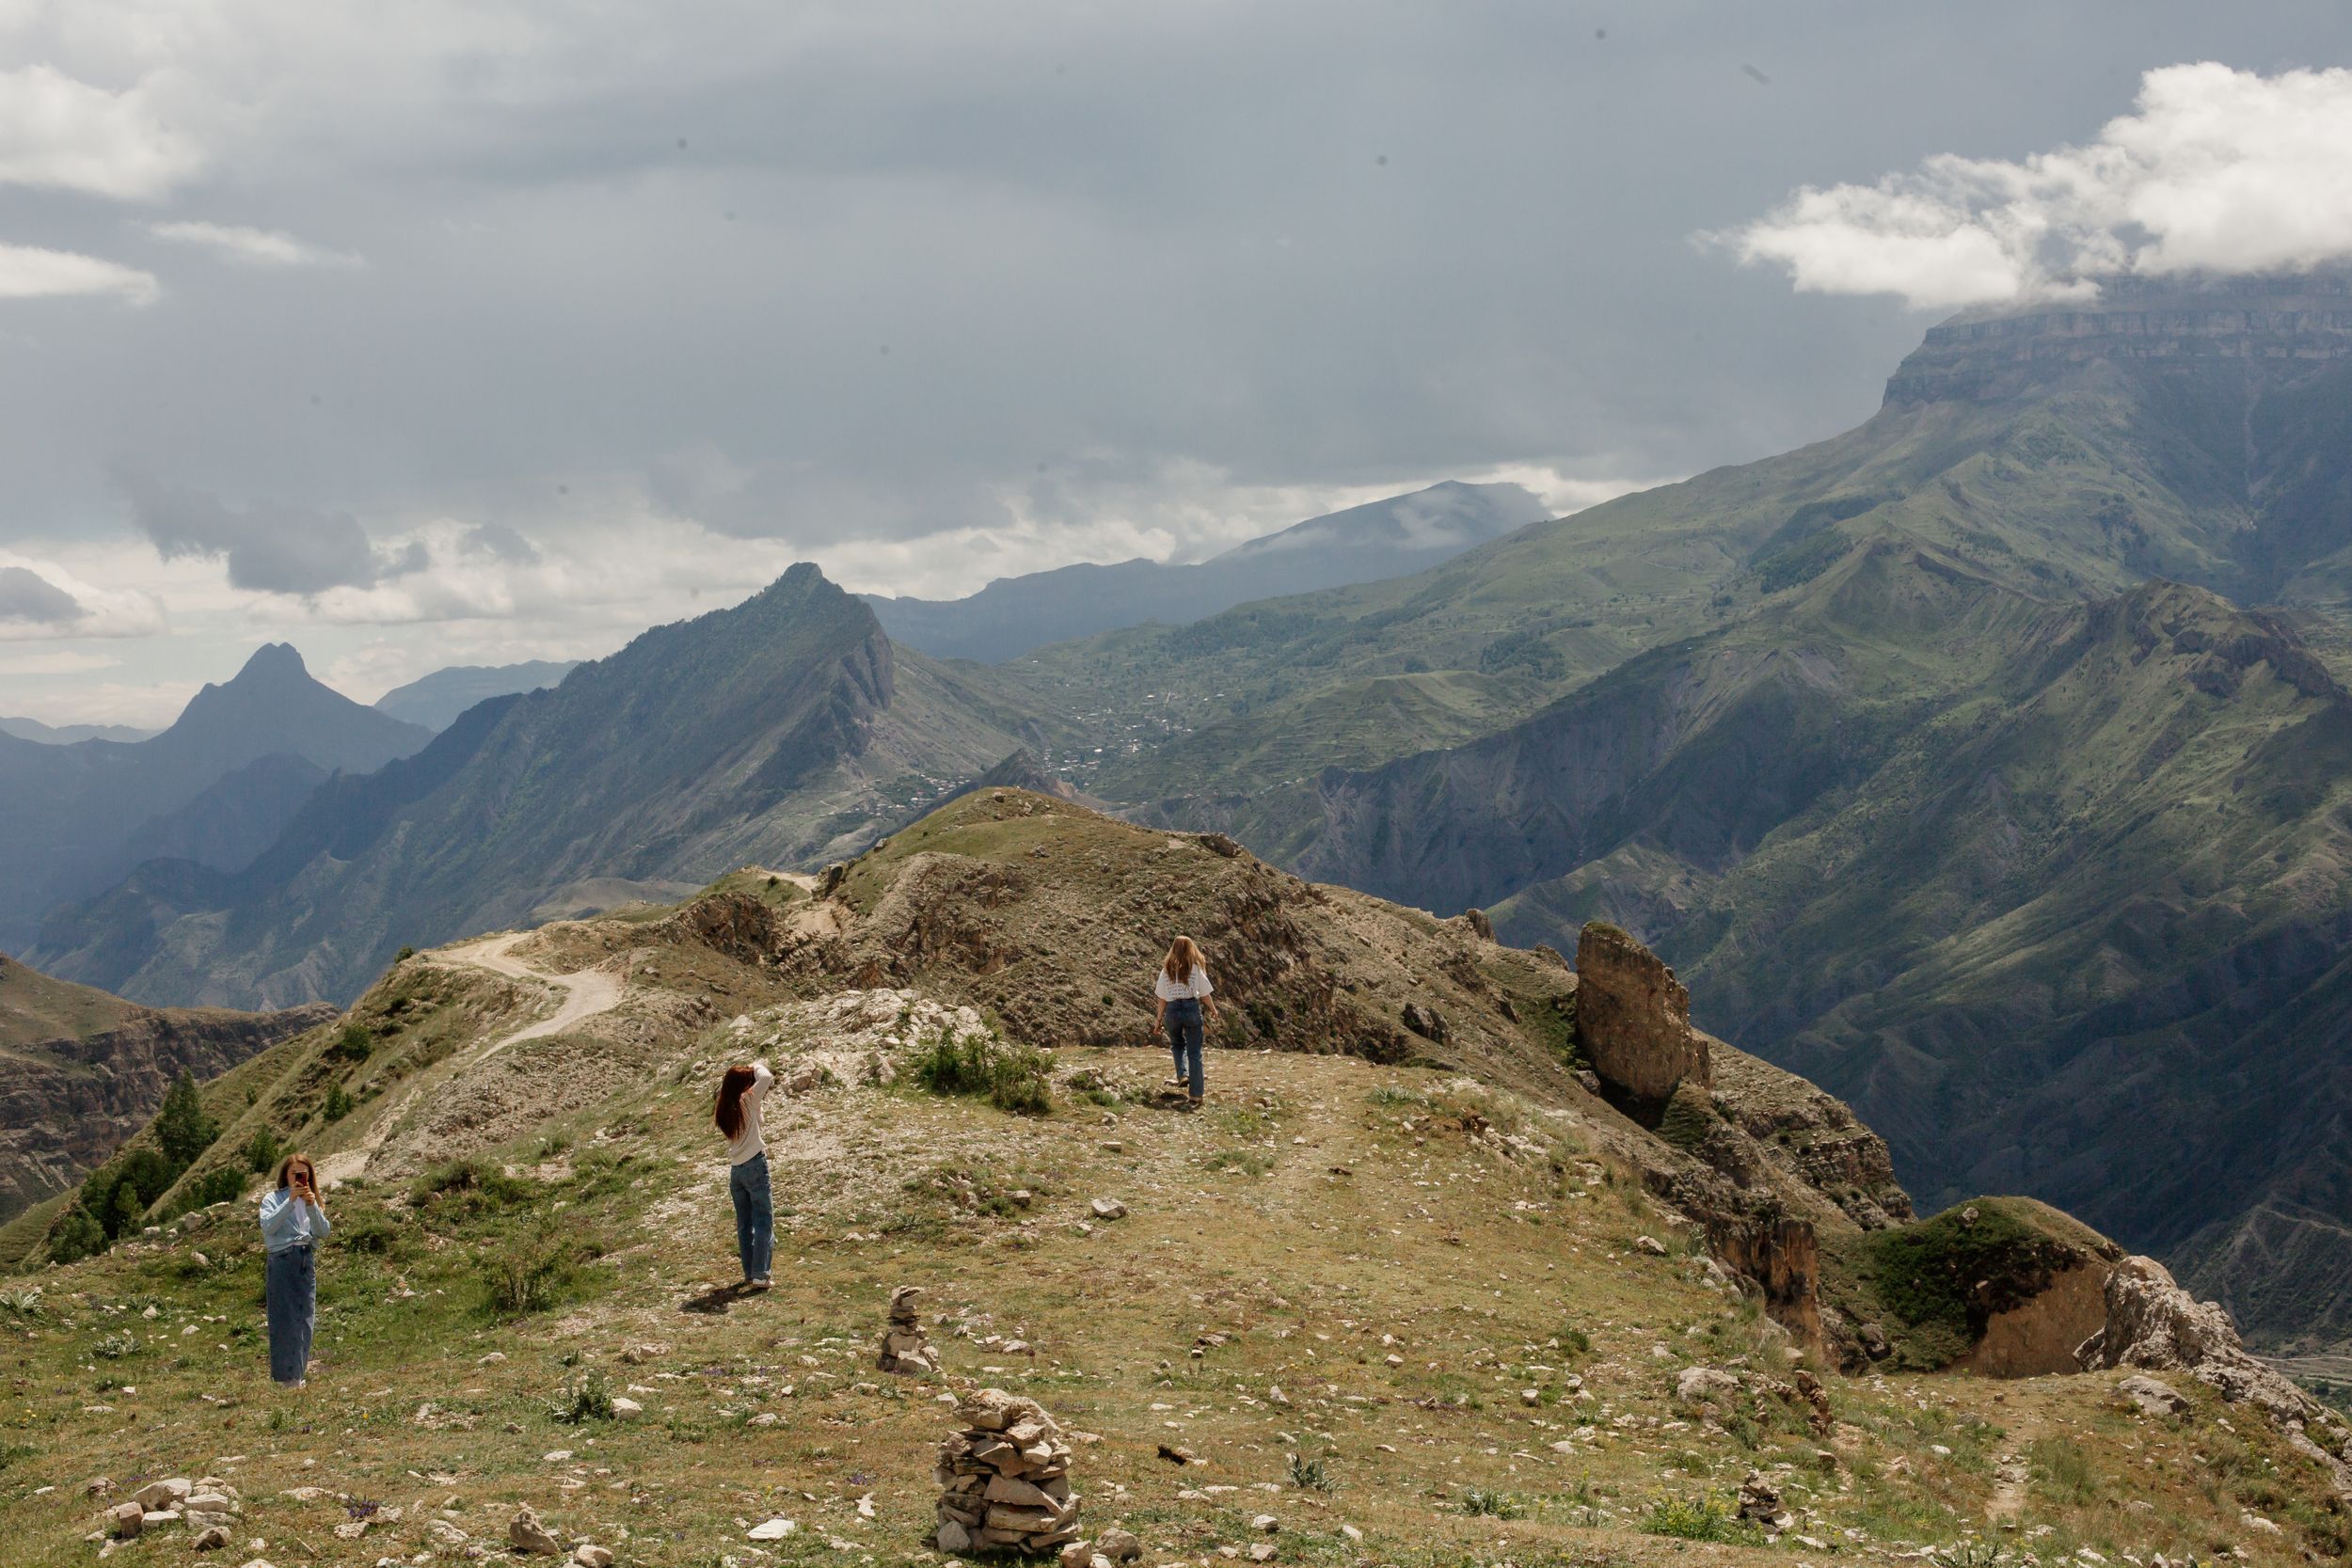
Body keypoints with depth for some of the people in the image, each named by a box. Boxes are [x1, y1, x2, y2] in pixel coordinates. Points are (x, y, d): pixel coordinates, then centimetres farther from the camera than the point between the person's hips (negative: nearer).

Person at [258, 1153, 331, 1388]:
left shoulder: (310, 1199, 16)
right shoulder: (273, 1198, 3)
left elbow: (324, 1231, 3)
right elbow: (268, 1227, -15)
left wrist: (312, 1206, -12)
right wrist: (290, 1201, -20)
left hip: (306, 1262, 5)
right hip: (282, 1260, -5)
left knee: (306, 1319, 6)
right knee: (285, 1319, -8)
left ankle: (300, 1373, 13)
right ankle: (289, 1377, -7)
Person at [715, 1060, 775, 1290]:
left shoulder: (723, 1111, 8)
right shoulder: (747, 1102, -10)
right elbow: (766, 1078, -18)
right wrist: (757, 1066, -1)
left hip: (735, 1170, 7)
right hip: (755, 1166, -7)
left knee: (744, 1225, 12)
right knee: (764, 1221, -5)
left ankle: (749, 1275, 14)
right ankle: (760, 1275, -12)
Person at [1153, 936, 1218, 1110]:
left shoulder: (1166, 969, 7)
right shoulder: (1196, 968, 3)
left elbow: (1162, 998, 6)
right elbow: (1205, 994, 5)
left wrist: (1159, 1020, 14)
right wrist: (1213, 1010, 22)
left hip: (1172, 1010, 2)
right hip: (1191, 1009, -2)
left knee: (1177, 1044, 29)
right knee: (1194, 1053, 3)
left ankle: (1183, 1075, 9)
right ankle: (1195, 1096, -1)